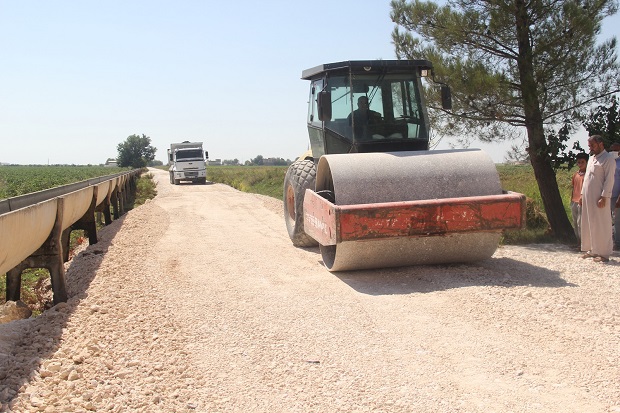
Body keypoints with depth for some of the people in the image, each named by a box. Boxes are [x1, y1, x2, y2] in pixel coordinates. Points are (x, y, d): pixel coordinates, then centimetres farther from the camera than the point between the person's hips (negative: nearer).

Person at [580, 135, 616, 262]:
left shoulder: (608, 159, -9)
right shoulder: (591, 158, 17)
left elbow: (609, 180, -15)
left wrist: (604, 197, -20)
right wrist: (582, 194, 17)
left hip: (599, 198, -8)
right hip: (588, 198, 8)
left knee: (601, 226, -4)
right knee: (588, 224, 11)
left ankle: (603, 253, 1)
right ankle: (591, 249, 20)